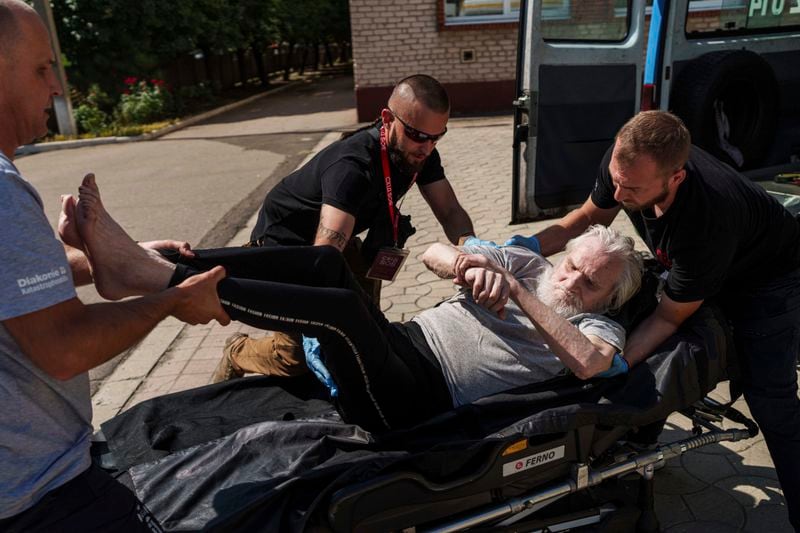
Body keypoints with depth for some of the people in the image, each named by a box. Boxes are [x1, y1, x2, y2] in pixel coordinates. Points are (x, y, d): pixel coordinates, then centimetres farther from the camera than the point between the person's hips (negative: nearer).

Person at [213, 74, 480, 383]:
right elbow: (323, 256, -49)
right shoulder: (352, 166, -39)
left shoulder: (420, 153, -15)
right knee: (300, 357, -11)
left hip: (338, 241, 7)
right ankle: (238, 353, 19)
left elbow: (450, 212, -11)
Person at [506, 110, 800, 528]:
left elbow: (669, 318, -30)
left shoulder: (708, 221, -44)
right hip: (693, 261, 6)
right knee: (653, 355, 4)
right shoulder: (625, 164, -29)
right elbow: (590, 216, -8)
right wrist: (529, 245, -22)